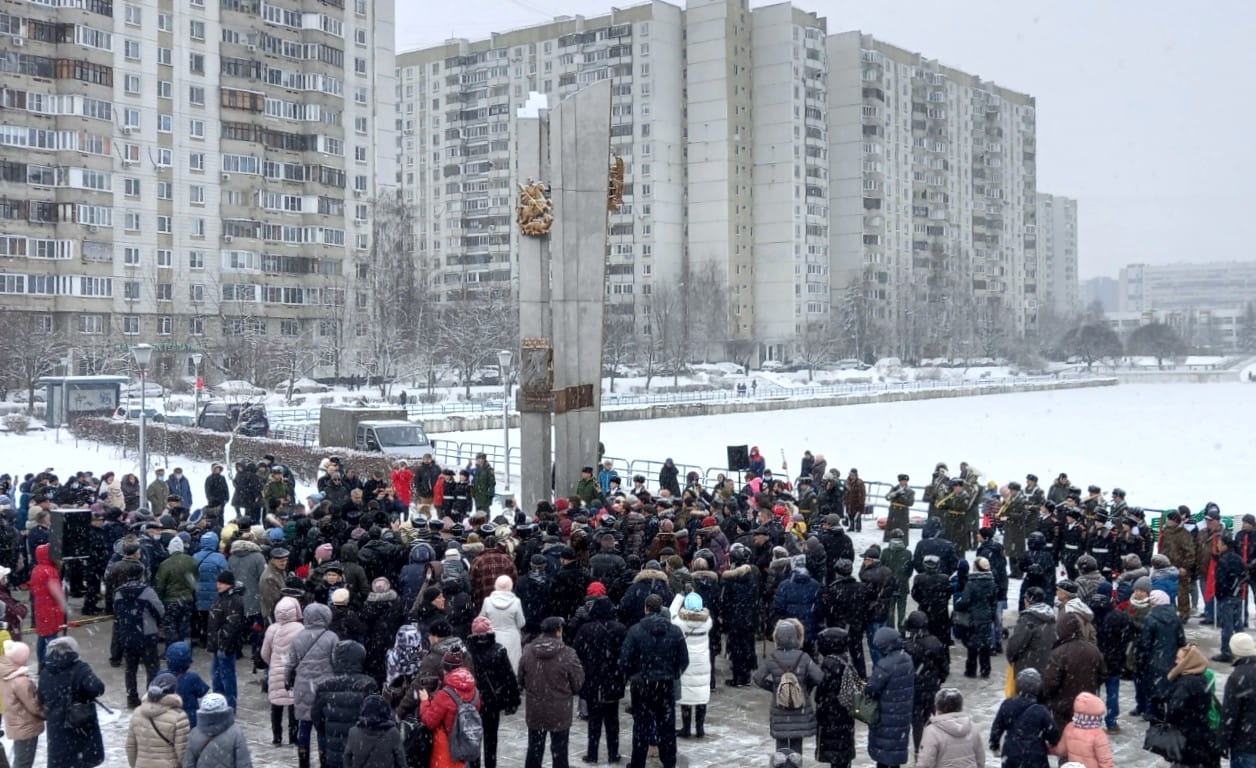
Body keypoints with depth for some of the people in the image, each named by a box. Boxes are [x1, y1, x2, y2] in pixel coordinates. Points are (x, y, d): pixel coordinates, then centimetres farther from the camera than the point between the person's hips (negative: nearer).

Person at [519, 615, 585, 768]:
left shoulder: (528, 651, -6)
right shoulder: (567, 654, -17)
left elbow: (521, 680, 5)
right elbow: (578, 683, -8)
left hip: (534, 711, 3)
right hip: (560, 712, -3)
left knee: (534, 750, 16)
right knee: (559, 752, 9)